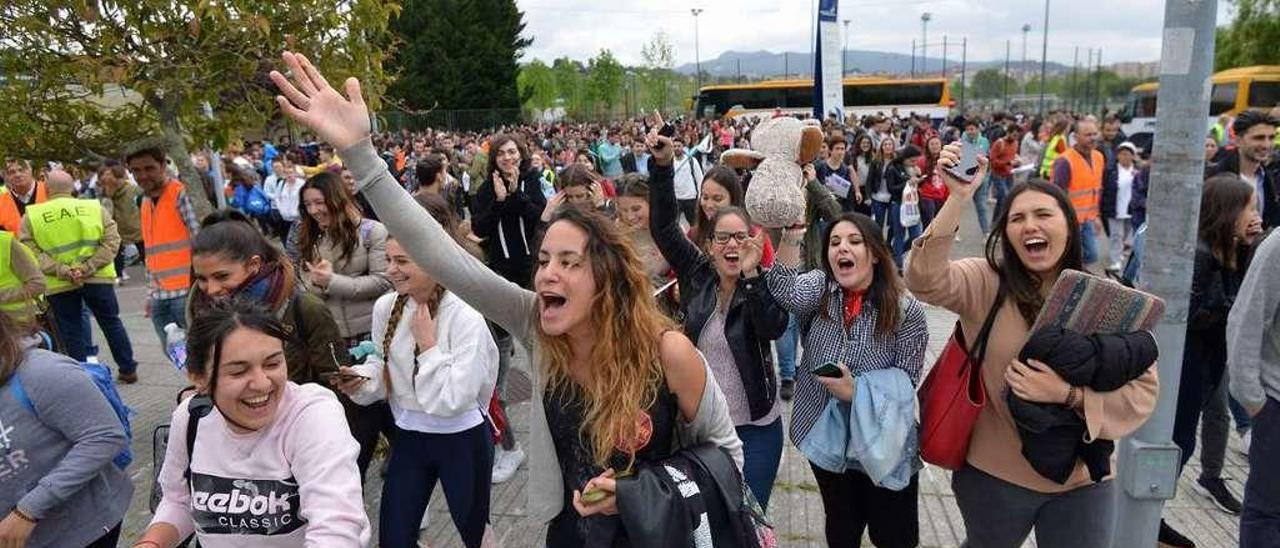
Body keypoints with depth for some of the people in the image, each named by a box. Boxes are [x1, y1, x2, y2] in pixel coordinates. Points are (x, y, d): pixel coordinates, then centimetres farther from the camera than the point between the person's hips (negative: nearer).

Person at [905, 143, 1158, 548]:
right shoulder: (986, 284, -11)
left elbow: (1142, 390, -7)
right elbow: (925, 279, -31)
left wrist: (1067, 394, -24)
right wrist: (958, 198, -38)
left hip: (1083, 482, 1)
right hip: (993, 475, 0)